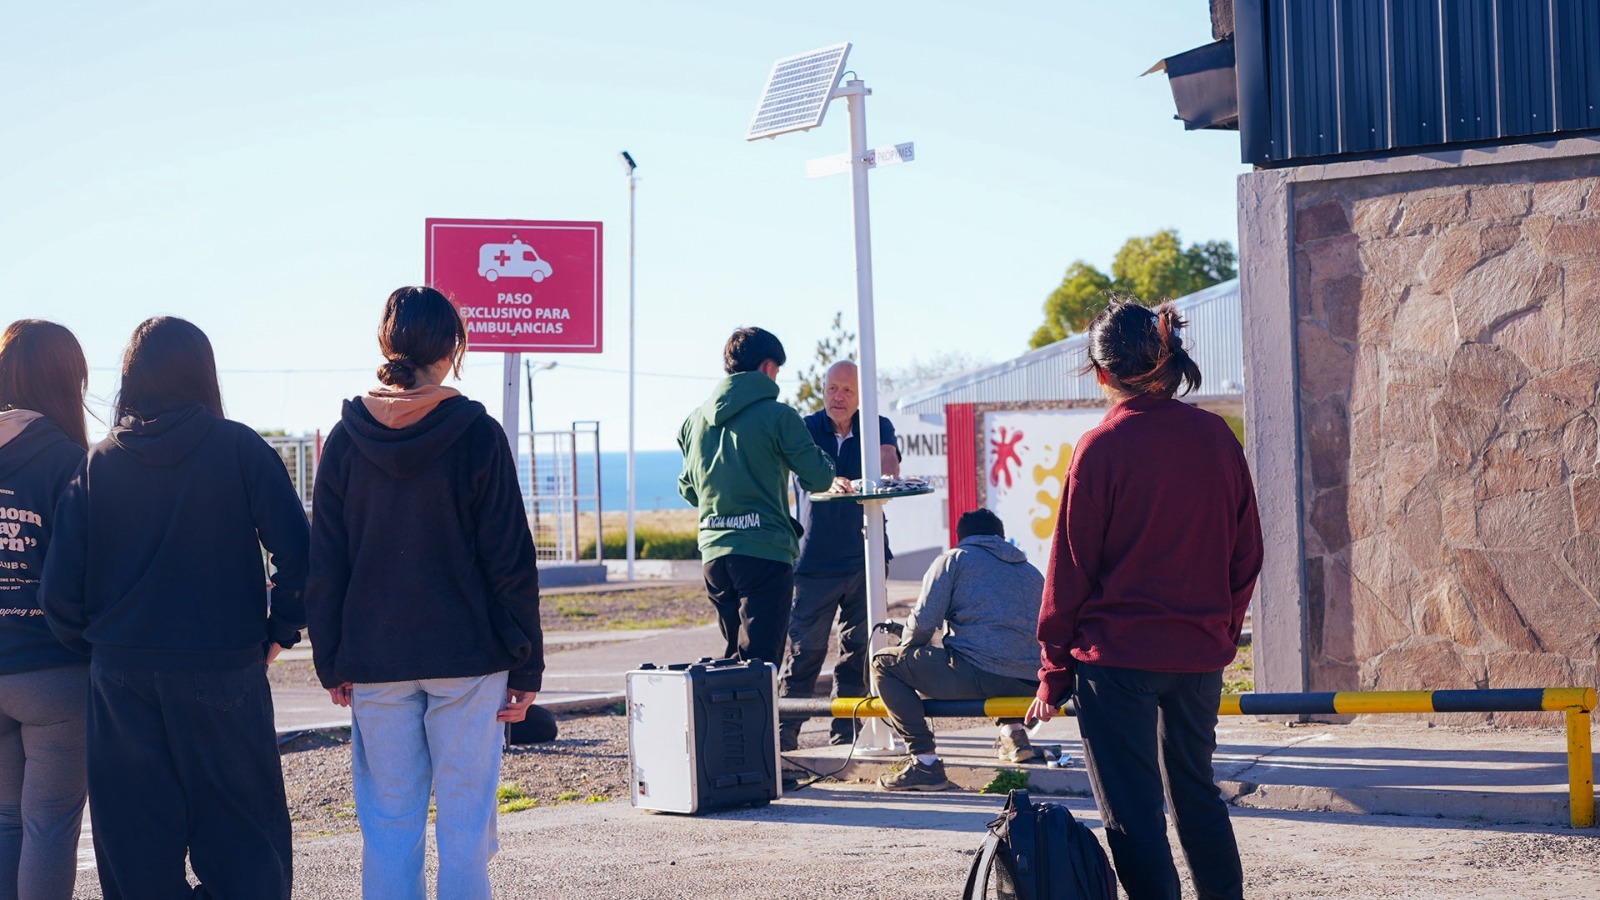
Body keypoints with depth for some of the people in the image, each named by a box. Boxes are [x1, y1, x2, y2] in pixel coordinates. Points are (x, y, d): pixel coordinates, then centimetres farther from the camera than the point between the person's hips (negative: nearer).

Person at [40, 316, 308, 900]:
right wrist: (279, 631, 1)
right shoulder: (239, 449, -5)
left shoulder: (99, 463, 2)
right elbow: (297, 551, -12)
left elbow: (60, 587, -1)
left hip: (121, 677, 2)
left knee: (137, 840, 10)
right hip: (223, 671, -2)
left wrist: (96, 649, 13)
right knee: (241, 831, 7)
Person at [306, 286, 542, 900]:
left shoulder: (346, 439, 2)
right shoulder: (477, 435, -6)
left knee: (389, 822, 8)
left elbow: (324, 565, 4)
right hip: (468, 656, -2)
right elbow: (511, 561, -6)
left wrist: (331, 663, 11)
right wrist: (526, 665, 0)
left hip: (375, 660, 2)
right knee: (465, 821, 3)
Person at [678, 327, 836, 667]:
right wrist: (821, 457, 16)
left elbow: (687, 489, 19)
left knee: (734, 656, 17)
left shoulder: (696, 420, 10)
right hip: (765, 551, -6)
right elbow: (819, 479, -5)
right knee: (760, 659, -6)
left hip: (713, 552, 6)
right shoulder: (777, 416, -8)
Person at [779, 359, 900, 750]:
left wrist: (886, 474, -40)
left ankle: (845, 732, 12)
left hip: (864, 559, 2)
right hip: (816, 559, -2)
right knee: (805, 647, -4)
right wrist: (832, 483, -42)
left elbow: (888, 459, -15)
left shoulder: (876, 428, 6)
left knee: (858, 648, 5)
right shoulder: (808, 429, 1)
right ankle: (785, 729, 3)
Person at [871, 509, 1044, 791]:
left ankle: (924, 761, -2)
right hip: (1029, 685, 7)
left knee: (884, 663, 9)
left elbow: (923, 621, 0)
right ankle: (1013, 730, 22)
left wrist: (906, 649, 21)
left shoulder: (954, 559, 8)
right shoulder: (1031, 571, 24)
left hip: (977, 676, -7)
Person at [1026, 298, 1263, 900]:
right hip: (1202, 653, 5)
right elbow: (1246, 553, 8)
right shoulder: (1216, 437, 1)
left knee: (1132, 810, 1)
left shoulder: (1102, 449, -12)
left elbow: (1071, 571, -7)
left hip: (1118, 654, -5)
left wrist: (1053, 674, 0)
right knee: (1196, 792, 22)